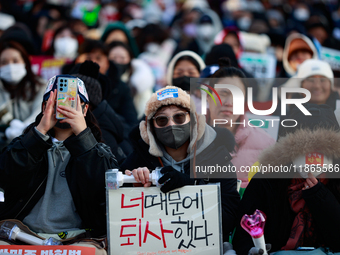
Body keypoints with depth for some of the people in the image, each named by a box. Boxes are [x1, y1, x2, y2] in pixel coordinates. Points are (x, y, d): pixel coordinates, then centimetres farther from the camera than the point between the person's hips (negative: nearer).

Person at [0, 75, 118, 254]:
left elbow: (103, 185, -7)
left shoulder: (98, 151, 16)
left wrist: (82, 133, -12)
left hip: (78, 238, -1)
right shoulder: (27, 143, 17)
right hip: (26, 237, 1)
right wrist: (40, 131, -11)